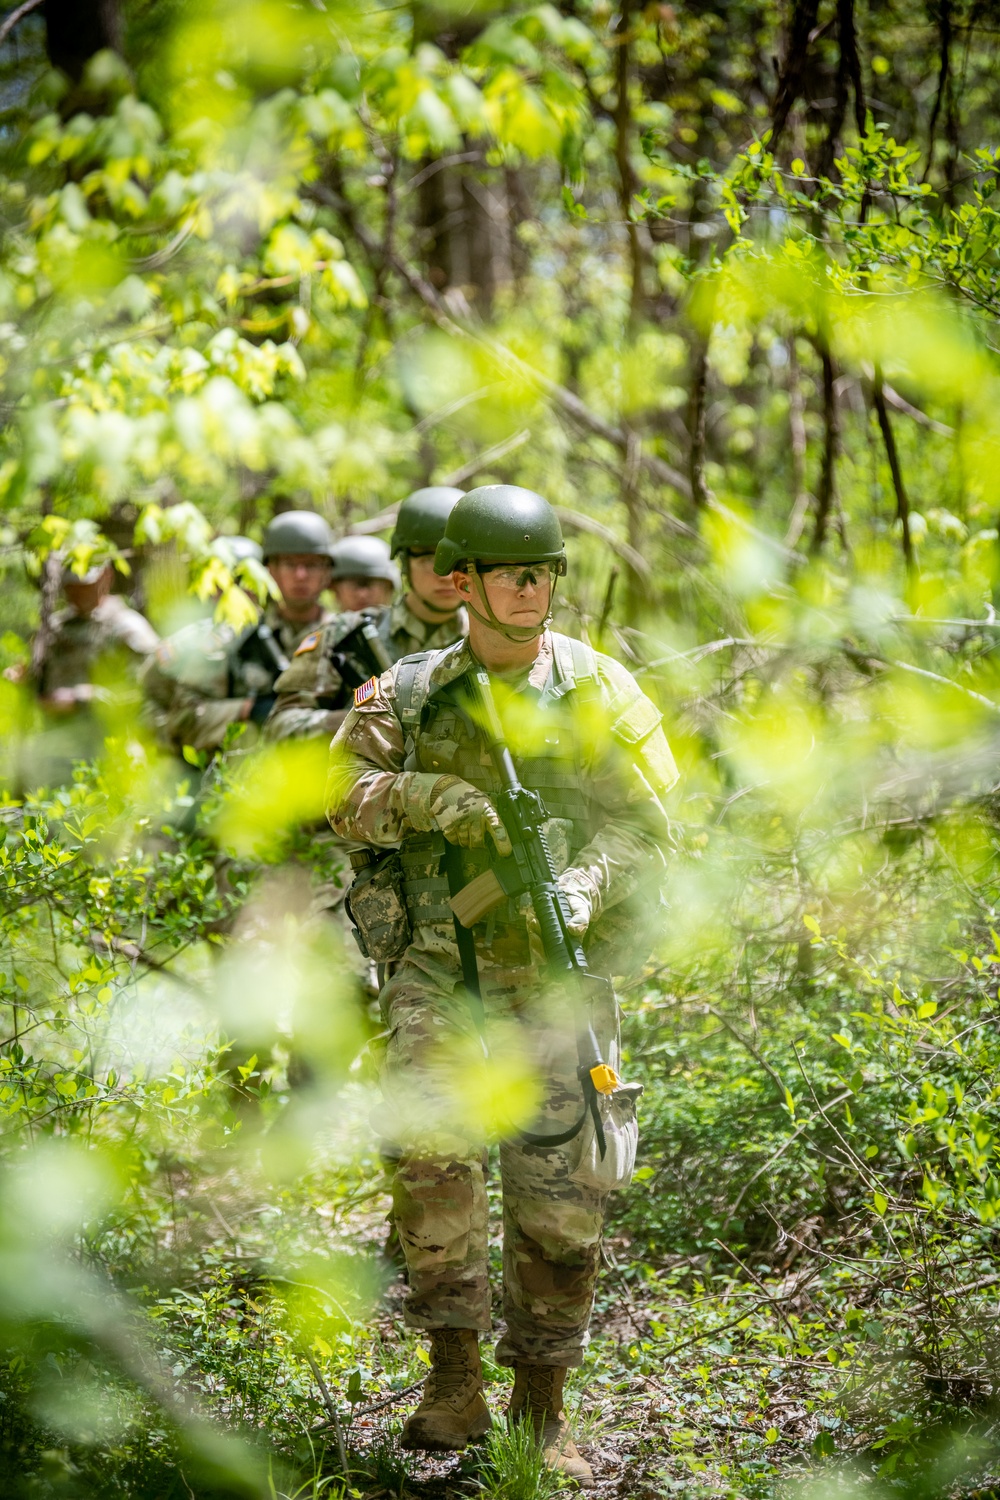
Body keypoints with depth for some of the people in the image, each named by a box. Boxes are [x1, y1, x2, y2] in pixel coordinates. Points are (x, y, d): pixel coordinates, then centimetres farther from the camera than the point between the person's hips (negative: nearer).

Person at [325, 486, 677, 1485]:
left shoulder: (595, 689, 2)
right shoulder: (410, 692, 6)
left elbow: (643, 822, -2)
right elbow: (341, 791, -2)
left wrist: (588, 881, -21)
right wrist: (425, 795, -20)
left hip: (554, 968, 0)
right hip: (438, 964, 0)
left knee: (559, 1187, 0)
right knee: (430, 1147, -18)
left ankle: (542, 1405, 15)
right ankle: (454, 1378, -5)